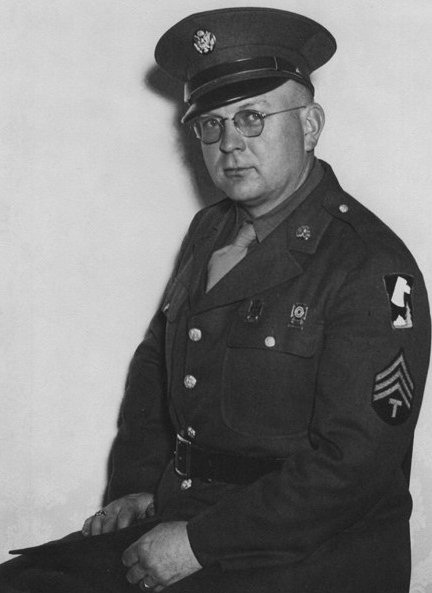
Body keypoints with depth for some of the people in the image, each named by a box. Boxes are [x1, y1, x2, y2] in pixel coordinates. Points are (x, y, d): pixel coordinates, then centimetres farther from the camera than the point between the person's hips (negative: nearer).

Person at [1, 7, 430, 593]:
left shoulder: (372, 270, -14)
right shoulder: (209, 231, 10)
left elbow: (355, 465, -19)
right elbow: (154, 362, 21)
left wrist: (199, 542, -18)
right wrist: (135, 484, 6)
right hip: (176, 515, 7)